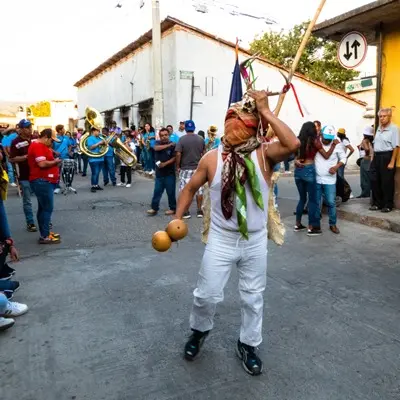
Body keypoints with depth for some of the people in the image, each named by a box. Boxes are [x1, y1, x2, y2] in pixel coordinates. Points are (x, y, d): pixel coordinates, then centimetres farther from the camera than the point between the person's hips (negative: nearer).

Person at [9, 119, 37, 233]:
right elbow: (12, 159, -11)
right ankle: (30, 223, 15)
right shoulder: (16, 142, -9)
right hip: (25, 176, -4)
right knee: (27, 201, 5)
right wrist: (26, 156, -22)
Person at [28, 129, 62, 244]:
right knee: (47, 209, -8)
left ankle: (45, 232, 23)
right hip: (42, 181, -11)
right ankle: (44, 236, -3)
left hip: (45, 181, 11)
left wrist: (54, 162, 6)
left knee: (43, 208, 15)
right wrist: (55, 162, -10)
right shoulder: (37, 146, -15)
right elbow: (42, 164, -24)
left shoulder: (41, 146, 19)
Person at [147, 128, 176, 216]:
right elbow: (156, 148, -17)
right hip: (159, 173, 4)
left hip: (170, 173, -3)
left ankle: (173, 208, 15)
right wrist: (168, 145, -20)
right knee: (157, 191, 5)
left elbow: (175, 158, -11)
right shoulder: (158, 143, 6)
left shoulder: (173, 145, -4)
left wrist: (165, 163, -21)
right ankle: (154, 208, 11)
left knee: (170, 192, 3)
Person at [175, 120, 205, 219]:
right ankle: (199, 211, 16)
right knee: (199, 189, 11)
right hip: (198, 168, 3)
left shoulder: (182, 139, -9)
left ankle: (186, 212, 8)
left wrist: (178, 166, -4)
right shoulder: (200, 139, 2)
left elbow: (178, 154, -14)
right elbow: (203, 153, 7)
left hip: (185, 169, -3)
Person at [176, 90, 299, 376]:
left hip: (256, 242, 0)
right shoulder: (212, 158, -6)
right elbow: (190, 189, 6)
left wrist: (266, 111, -25)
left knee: (253, 297, 15)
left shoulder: (264, 154, -10)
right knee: (207, 295, 8)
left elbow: (293, 144, -30)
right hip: (221, 240, 0)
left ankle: (248, 345, 38)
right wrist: (177, 219, -2)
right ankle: (200, 331, 40)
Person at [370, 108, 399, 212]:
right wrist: (373, 157, 13)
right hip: (376, 157, 8)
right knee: (374, 181, 9)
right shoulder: (379, 128, 14)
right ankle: (377, 203, 21)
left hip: (387, 157, -7)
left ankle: (388, 205, 11)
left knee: (387, 182, 0)